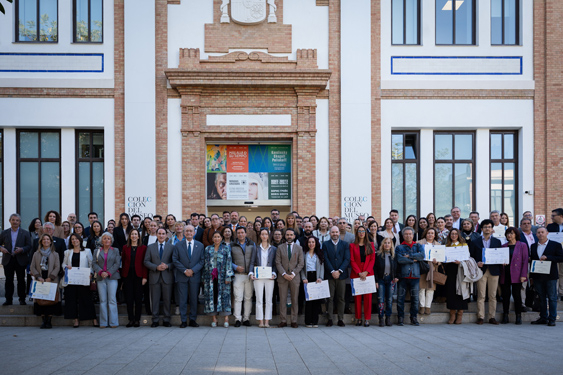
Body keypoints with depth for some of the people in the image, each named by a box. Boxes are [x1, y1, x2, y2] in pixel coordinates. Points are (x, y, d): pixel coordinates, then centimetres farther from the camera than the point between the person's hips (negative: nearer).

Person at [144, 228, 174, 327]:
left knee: (167, 299, 2)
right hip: (154, 277, 0)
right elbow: (146, 261, 4)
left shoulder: (171, 247, 8)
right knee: (155, 299, 2)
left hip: (167, 277, 0)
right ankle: (155, 320, 10)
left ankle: (166, 320, 12)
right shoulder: (150, 247, 10)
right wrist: (156, 267, -11)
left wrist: (167, 266, -13)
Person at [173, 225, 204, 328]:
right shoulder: (178, 245, 6)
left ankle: (193, 320, 13)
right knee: (183, 300, 0)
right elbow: (175, 260, 0)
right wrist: (184, 270, -10)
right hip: (182, 276, -1)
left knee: (194, 299, 4)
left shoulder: (200, 245, 7)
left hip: (195, 276, 1)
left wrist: (192, 270, -10)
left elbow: (202, 260, 2)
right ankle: (184, 321, 7)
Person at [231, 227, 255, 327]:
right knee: (238, 298, -6)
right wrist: (235, 267, -10)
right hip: (238, 275, -1)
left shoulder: (252, 245, 10)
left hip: (250, 275, 1)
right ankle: (237, 319, -1)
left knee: (248, 297, 3)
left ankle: (246, 318, 10)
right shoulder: (232, 246, 7)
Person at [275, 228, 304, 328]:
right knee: (282, 300, -1)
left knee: (295, 300, 1)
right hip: (282, 277, 0)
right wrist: (284, 274, -10)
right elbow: (278, 263, 1)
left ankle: (294, 321, 7)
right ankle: (283, 321, 4)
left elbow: (301, 264, 3)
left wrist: (293, 274, -9)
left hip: (294, 277, 0)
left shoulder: (299, 248, 9)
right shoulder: (280, 248, 8)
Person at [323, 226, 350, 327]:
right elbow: (326, 259, -1)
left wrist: (339, 271, -10)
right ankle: (329, 319, 4)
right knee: (330, 298, -1)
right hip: (329, 275, -1)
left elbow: (347, 259, 1)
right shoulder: (325, 244, 7)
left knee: (341, 298, 3)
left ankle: (341, 319, 9)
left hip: (341, 274, 1)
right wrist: (332, 271, -11)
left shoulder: (345, 244, 10)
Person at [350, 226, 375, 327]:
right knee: (357, 297, 0)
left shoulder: (370, 245, 9)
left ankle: (367, 319, 1)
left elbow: (372, 260, 3)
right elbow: (352, 261, 0)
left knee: (368, 297, -2)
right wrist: (359, 273, -11)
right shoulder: (352, 246, 7)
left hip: (368, 274, 0)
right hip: (356, 274, 0)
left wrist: (366, 272, -9)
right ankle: (358, 318, 7)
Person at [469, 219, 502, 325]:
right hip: (481, 270, -1)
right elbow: (471, 257, 6)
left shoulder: (497, 242, 14)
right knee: (481, 295, -3)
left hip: (494, 271, 2)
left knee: (493, 295, 3)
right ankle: (480, 317, 2)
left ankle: (492, 317, 8)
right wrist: (477, 263, -11)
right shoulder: (475, 242, 9)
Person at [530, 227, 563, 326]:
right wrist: (531, 275, 10)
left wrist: (547, 257, -17)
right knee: (541, 298, 9)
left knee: (552, 298, 0)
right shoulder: (533, 246, 13)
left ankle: (552, 319, 6)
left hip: (550, 276, -4)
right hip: (537, 276, 4)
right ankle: (543, 318, 16)